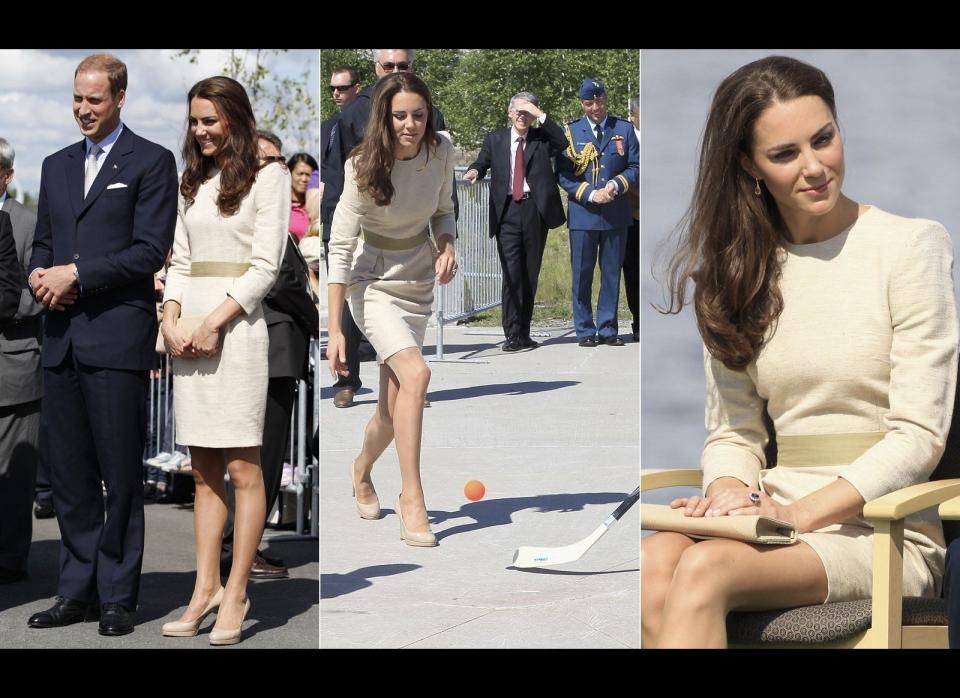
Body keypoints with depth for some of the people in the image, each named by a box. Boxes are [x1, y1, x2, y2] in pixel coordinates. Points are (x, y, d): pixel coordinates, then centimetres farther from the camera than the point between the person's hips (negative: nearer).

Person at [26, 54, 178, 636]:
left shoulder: (151, 162, -1)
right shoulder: (57, 166, 19)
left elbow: (150, 250, -9)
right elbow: (43, 241, 21)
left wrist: (76, 275, -13)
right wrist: (39, 275, -2)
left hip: (118, 339, -6)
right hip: (62, 338, 6)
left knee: (121, 474, -1)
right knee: (69, 474, 8)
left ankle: (118, 596, 6)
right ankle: (77, 592, 16)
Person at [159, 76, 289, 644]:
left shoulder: (268, 176, 1)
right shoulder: (193, 182, 18)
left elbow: (265, 266, -6)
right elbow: (181, 261, 16)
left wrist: (213, 322, -13)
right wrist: (171, 319, -1)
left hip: (236, 326, -6)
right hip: (188, 329, 6)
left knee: (243, 469, -5)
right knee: (204, 471, 6)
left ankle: (236, 594, -2)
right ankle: (206, 588, 8)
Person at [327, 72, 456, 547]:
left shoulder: (441, 151, -7)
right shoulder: (363, 168, -20)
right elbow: (340, 248, -20)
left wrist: (447, 247, -12)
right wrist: (334, 329, -24)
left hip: (419, 284, 5)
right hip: (373, 284, -5)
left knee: (393, 409, 6)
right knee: (415, 373, -28)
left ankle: (362, 471, 38)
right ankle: (411, 499, -21)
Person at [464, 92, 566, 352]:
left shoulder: (542, 138, 9)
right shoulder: (494, 139, 14)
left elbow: (564, 143, -8)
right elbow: (482, 162, 12)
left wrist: (540, 115, -11)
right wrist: (474, 171, -11)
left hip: (536, 211, 1)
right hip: (507, 211, -1)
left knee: (530, 274, 6)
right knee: (512, 273, -9)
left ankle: (523, 334, 14)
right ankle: (513, 334, -10)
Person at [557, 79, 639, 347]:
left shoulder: (624, 129, 8)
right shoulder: (570, 132, 4)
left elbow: (636, 167, 7)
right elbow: (563, 174, 0)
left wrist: (616, 184, -12)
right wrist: (591, 194, -13)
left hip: (616, 212, 1)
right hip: (582, 213, -1)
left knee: (612, 273, 5)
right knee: (582, 275, 0)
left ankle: (607, 329, 12)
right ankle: (585, 331, 8)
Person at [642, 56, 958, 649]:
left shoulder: (912, 244, 0)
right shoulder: (737, 272, 15)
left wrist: (799, 513, -17)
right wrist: (732, 493, -10)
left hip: (881, 532, -4)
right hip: (779, 516, 4)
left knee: (706, 568, -34)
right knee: (652, 563, -32)